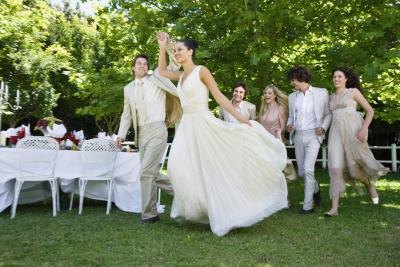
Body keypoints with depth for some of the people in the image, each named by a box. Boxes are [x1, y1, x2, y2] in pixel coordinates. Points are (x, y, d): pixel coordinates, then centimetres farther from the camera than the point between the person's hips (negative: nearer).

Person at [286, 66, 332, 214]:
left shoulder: (321, 93, 2)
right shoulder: (292, 96, 12)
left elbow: (328, 114, 6)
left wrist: (323, 127, -10)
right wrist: (289, 125, -2)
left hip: (313, 135, -4)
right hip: (298, 136, 5)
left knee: (308, 169, -17)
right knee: (302, 172, 9)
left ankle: (308, 205, -7)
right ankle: (315, 188, 40)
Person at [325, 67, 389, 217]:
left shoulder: (354, 91, 5)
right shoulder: (332, 97, 19)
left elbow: (370, 111, 2)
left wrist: (363, 129, -13)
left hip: (353, 130, -4)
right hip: (336, 133, 4)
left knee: (355, 167, -1)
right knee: (335, 168, -9)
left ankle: (370, 184, 36)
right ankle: (334, 207, -9)